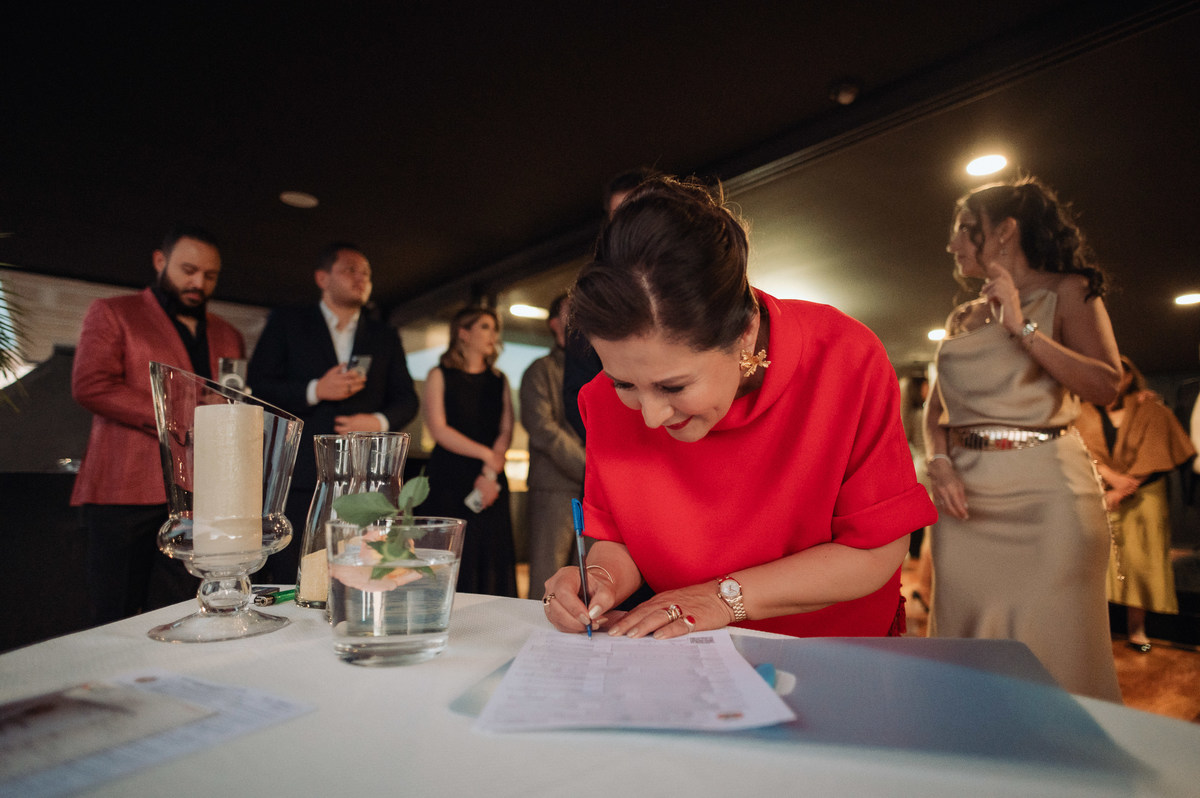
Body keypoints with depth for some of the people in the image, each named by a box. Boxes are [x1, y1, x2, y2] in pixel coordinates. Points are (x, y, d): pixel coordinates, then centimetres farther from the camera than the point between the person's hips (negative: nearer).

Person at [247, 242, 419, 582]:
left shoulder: (386, 337, 18)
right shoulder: (287, 322, 11)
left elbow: (406, 399, 16)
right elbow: (255, 386, 3)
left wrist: (380, 421, -5)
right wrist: (315, 390, -12)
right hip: (299, 477, -2)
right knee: (291, 585, -1)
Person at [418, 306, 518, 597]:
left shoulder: (499, 380, 15)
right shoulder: (440, 375, 5)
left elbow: (506, 431, 6)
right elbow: (439, 430, -6)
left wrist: (490, 474, -9)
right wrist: (486, 454, -12)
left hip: (491, 483, 3)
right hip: (448, 482, -3)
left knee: (492, 560, 1)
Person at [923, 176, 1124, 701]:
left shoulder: (1066, 292, 5)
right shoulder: (961, 318, 18)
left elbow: (1106, 387, -10)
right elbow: (934, 408, 13)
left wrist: (1021, 327, -13)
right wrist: (939, 462, -4)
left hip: (1043, 487, -4)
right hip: (965, 491, 4)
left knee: (1052, 655, -1)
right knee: (969, 655, 8)